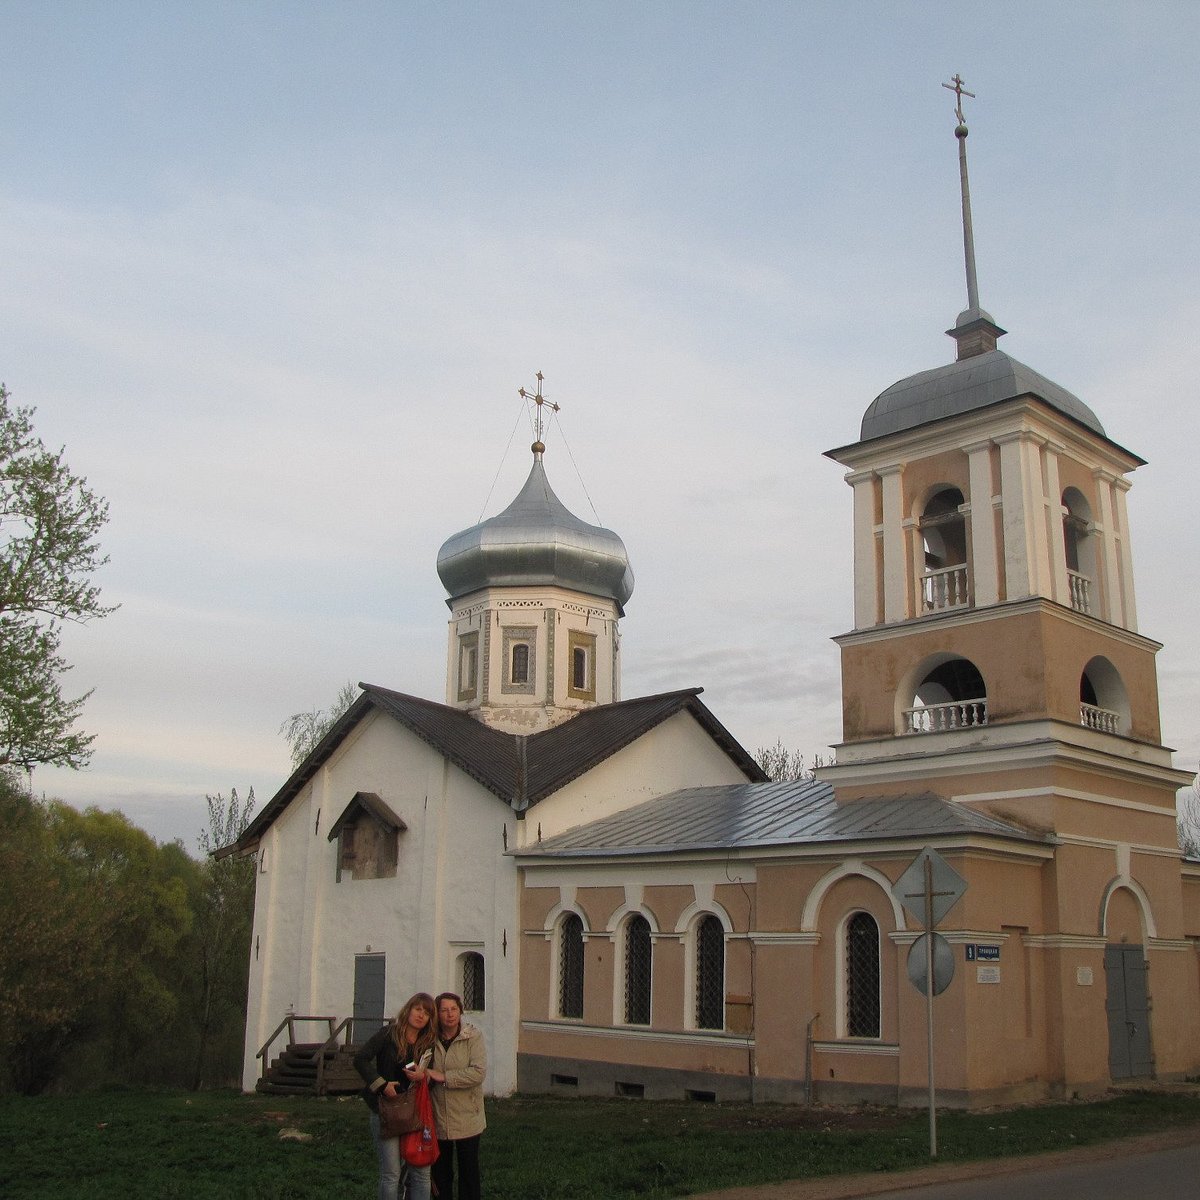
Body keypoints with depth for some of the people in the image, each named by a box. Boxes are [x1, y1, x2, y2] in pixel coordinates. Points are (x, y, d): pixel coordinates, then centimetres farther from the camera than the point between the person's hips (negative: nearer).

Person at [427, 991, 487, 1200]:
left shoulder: (473, 1036, -7)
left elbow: (479, 1072, -19)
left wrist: (443, 1077, -19)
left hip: (467, 1118, -3)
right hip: (438, 1118, 3)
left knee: (468, 1171, 6)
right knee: (441, 1172, 12)